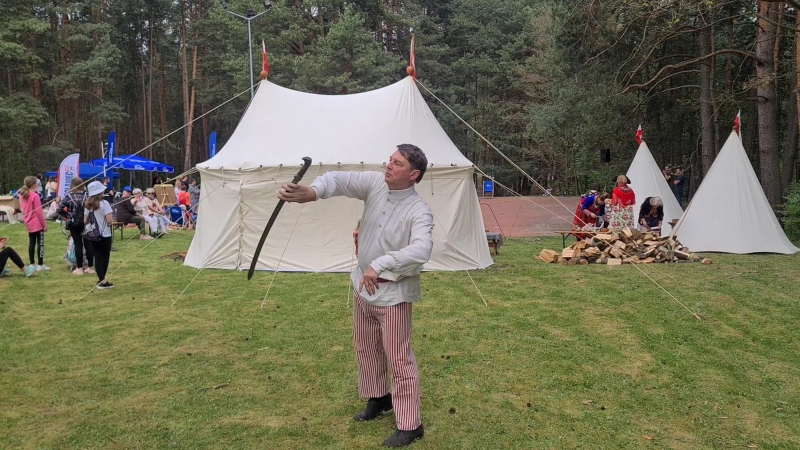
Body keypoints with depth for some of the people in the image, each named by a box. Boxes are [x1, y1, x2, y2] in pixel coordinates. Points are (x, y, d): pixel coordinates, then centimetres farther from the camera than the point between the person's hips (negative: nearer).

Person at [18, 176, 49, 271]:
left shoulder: (22, 195, 8)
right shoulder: (35, 196, -16)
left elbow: (22, 209, 15)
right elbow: (39, 211, -16)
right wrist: (45, 224, -10)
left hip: (29, 223, 8)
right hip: (37, 223, -8)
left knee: (31, 243, 12)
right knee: (40, 243, -2)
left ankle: (32, 264, 17)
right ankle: (40, 265, -2)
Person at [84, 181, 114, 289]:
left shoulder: (88, 204, 6)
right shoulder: (104, 203, -13)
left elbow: (85, 221, 6)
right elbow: (109, 220, -18)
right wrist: (112, 221, 3)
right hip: (104, 235, -5)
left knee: (98, 257, 8)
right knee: (105, 257, 6)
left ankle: (101, 280, 9)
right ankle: (103, 281, 4)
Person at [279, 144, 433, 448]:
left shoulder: (418, 211, -24)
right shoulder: (376, 183, -7)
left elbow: (421, 251, -40)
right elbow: (341, 180, -19)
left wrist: (380, 264, -46)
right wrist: (311, 192, -39)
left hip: (394, 292, -7)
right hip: (364, 285, 7)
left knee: (399, 359, -1)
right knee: (366, 348, 22)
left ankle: (410, 425, 13)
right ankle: (378, 398, 45)